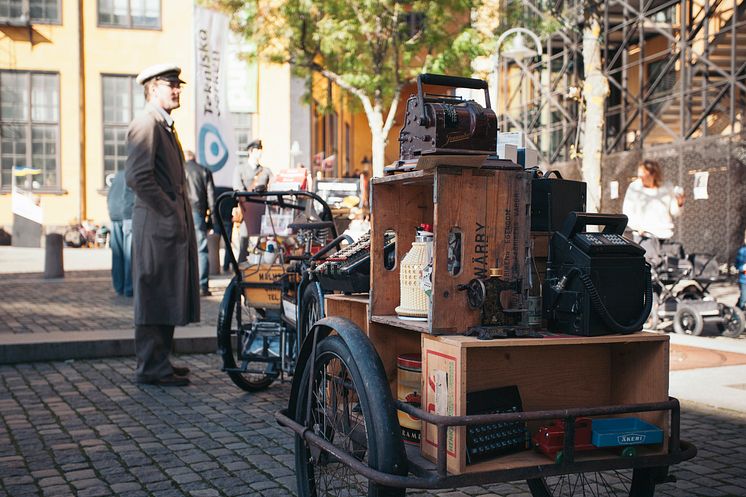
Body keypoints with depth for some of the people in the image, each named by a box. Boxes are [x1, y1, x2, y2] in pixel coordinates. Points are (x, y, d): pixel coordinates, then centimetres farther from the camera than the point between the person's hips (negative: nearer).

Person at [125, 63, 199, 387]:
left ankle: (159, 362, 22)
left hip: (174, 224, 10)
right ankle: (152, 368, 1)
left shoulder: (166, 126, 21)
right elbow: (138, 178, -21)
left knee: (168, 296, 13)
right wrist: (170, 212, -17)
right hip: (157, 225, -10)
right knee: (155, 296, -5)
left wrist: (181, 214, 16)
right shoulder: (145, 125, -11)